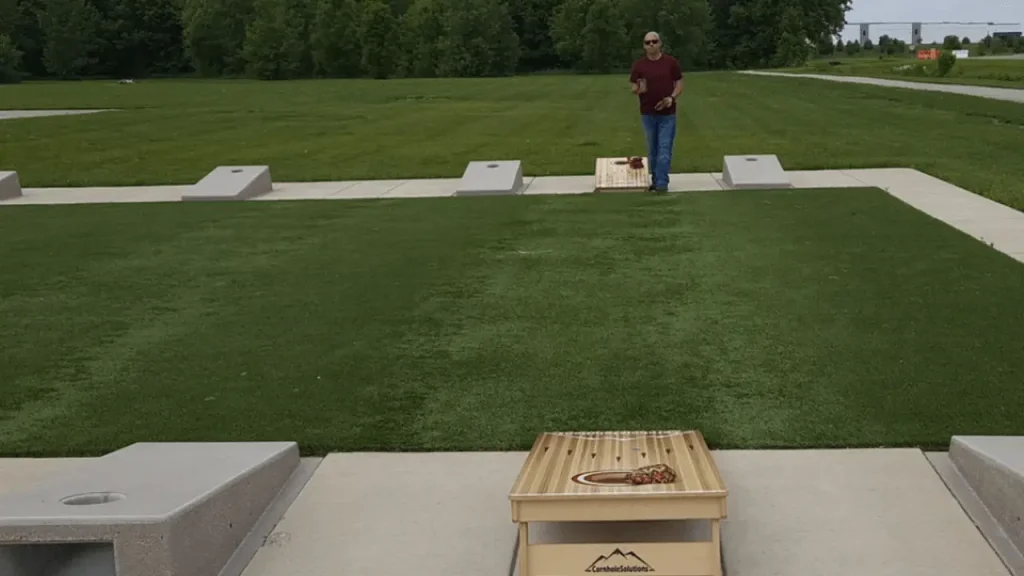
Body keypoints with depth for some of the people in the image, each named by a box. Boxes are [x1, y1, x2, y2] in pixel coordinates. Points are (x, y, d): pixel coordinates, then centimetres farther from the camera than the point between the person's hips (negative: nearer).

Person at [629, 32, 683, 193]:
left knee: (664, 149, -5)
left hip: (667, 113, -1)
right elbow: (634, 89, 2)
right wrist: (639, 89, -22)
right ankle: (655, 180, 20)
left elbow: (679, 84, 4)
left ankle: (662, 183, -6)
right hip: (648, 113, 1)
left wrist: (672, 98, -14)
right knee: (652, 149, 10)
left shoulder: (671, 62, -1)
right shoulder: (639, 65, 0)